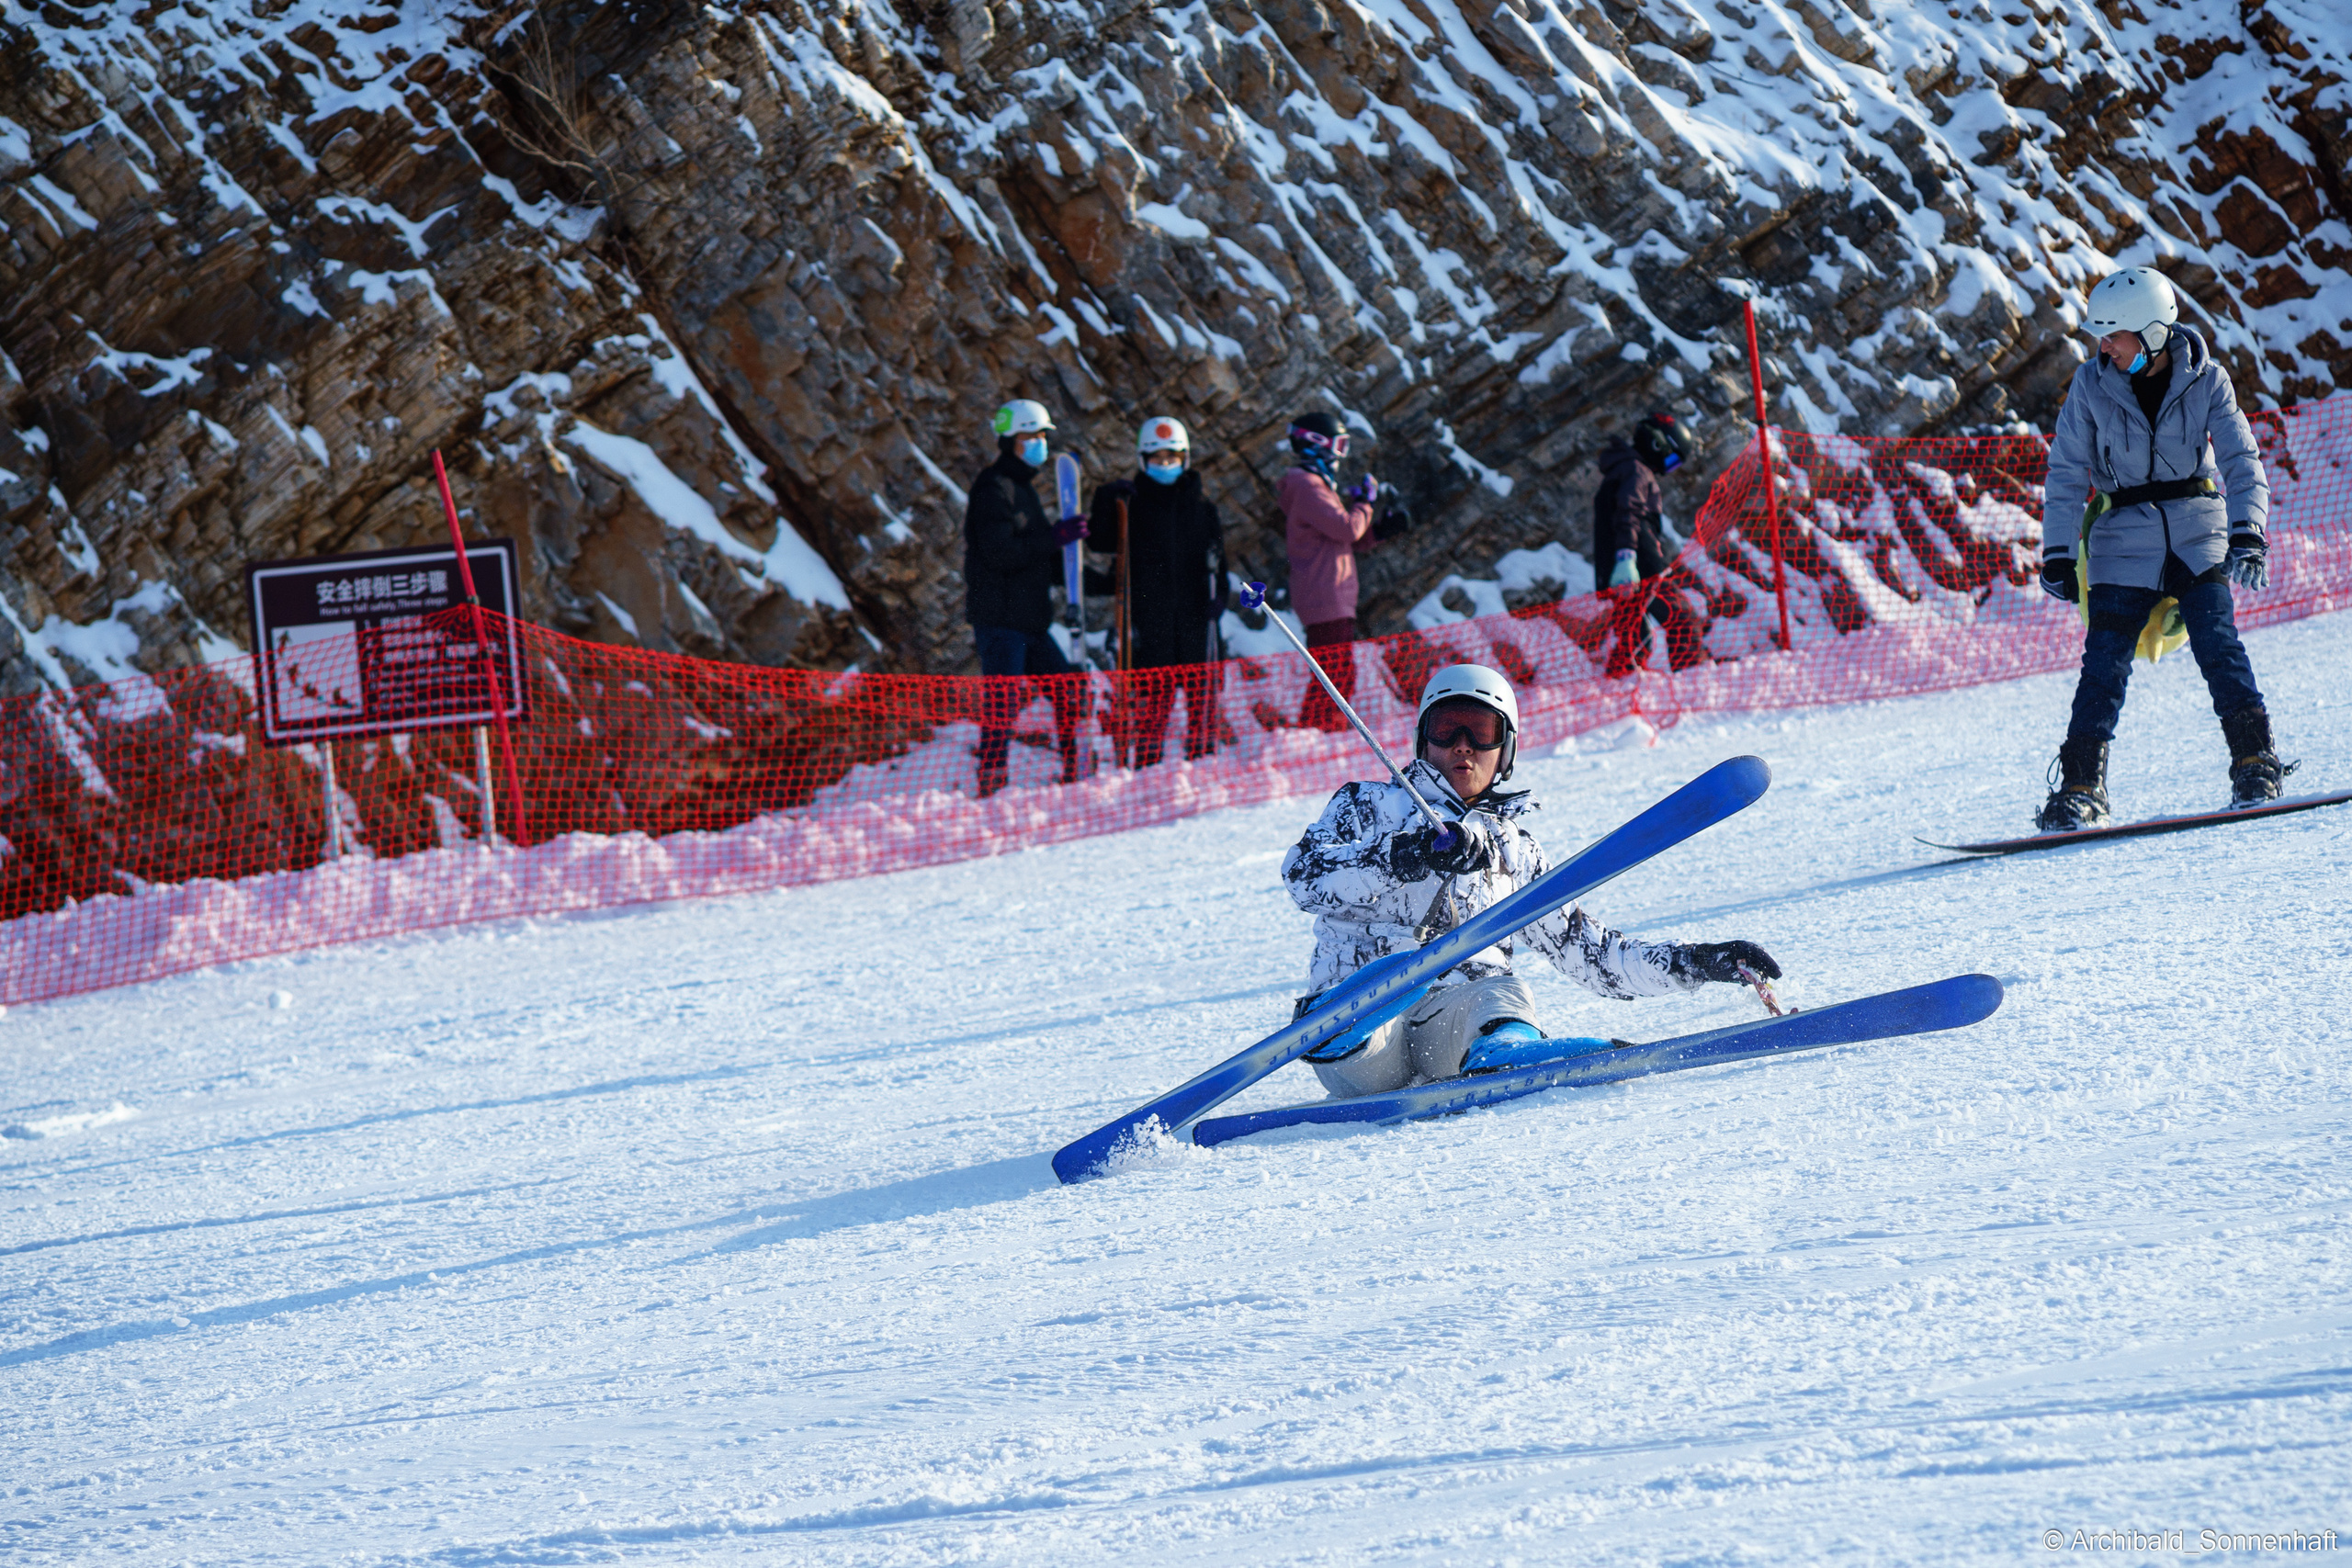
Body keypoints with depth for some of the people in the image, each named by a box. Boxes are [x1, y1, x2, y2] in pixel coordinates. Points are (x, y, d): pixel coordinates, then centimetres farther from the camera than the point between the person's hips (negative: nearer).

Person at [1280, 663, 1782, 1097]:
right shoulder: (1368, 807, 18)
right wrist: (1410, 856, -18)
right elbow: (1304, 873, -2)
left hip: (1459, 1013, 0)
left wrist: (1695, 963, 17)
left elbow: (1585, 948, 29)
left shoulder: (1514, 851, 29)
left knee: (1502, 993, -36)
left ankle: (1504, 1053, -62)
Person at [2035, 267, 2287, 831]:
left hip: (2197, 533, -1)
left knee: (2219, 647, -15)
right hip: (2125, 540, 1)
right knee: (2105, 665, -6)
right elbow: (2066, 476, 0)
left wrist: (2247, 533, -23)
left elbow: (2241, 460, -9)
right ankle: (2080, 789, -1)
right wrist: (2058, 556, -6)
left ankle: (2257, 766, -7)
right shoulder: (2092, 386, -5)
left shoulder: (2206, 380, -7)